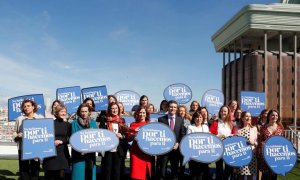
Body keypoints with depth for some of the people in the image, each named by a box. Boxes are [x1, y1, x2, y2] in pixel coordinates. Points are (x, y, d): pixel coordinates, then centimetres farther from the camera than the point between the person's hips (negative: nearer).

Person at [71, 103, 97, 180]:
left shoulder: (93, 122, 8)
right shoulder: (75, 123, 0)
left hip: (90, 153, 3)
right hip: (78, 153, -3)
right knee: (79, 174, -3)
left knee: (90, 173, 6)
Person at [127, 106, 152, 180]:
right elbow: (129, 139, 4)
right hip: (136, 151, -1)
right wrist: (134, 133, -13)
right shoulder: (133, 124, 7)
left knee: (144, 172, 4)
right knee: (136, 173, -5)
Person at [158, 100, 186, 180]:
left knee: (175, 167, 9)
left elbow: (183, 134, 6)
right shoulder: (161, 119, 3)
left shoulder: (180, 120, 9)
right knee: (162, 167, 1)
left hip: (176, 147, 2)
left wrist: (178, 143, -6)